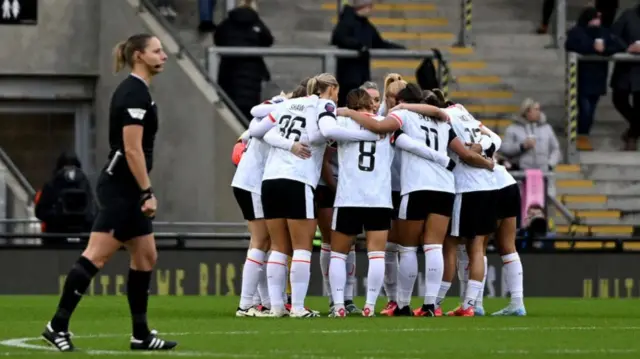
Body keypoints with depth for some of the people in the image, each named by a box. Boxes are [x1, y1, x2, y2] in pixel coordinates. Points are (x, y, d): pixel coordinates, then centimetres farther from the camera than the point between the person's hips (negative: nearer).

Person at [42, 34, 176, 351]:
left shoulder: (132, 90, 16)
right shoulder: (135, 93, -14)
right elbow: (132, 149, -20)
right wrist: (147, 192, -20)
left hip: (127, 192, 11)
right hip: (120, 189, -11)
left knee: (146, 257, 10)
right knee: (96, 256, -11)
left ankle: (141, 335, 13)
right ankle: (58, 326, -10)